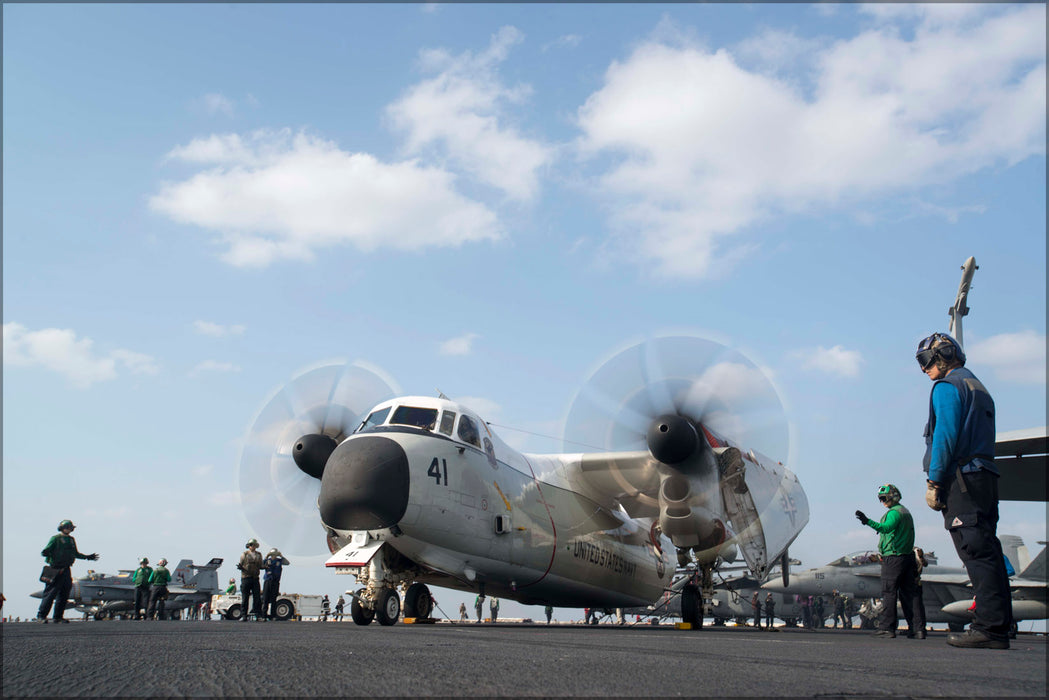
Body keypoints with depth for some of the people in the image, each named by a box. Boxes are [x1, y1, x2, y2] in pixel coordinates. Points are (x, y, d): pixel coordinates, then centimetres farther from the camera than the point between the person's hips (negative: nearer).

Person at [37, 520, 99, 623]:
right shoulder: (55, 539, -3)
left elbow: (76, 553, 29)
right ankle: (41, 616, -6)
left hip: (66, 570, 7)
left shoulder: (71, 540, 18)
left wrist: (88, 557, 31)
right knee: (51, 593, -10)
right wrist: (45, 553, -32)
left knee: (64, 594, 7)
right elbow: (44, 552, -10)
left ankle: (58, 617, 14)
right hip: (56, 569, -7)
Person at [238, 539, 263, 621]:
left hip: (255, 578, 2)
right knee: (245, 598, -1)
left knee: (257, 597, -1)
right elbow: (241, 564, 6)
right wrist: (240, 567, -15)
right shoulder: (244, 554, 4)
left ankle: (258, 615, 2)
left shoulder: (259, 555, 13)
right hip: (246, 577, -2)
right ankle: (243, 616, 4)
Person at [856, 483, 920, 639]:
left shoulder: (894, 512, -10)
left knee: (888, 593, -7)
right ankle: (916, 627, 7)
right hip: (908, 556, 9)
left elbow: (886, 528, -29)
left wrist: (868, 521, -42)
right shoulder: (906, 512, 21)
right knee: (908, 593, 9)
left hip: (893, 557, -9)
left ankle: (887, 627, -8)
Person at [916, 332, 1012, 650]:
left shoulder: (947, 387, -4)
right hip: (985, 477, 9)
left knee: (976, 551, -12)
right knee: (986, 549, 8)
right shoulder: (978, 388, 25)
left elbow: (945, 437, -15)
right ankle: (999, 623, 8)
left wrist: (933, 482, -13)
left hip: (961, 480, -9)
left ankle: (989, 626, -14)